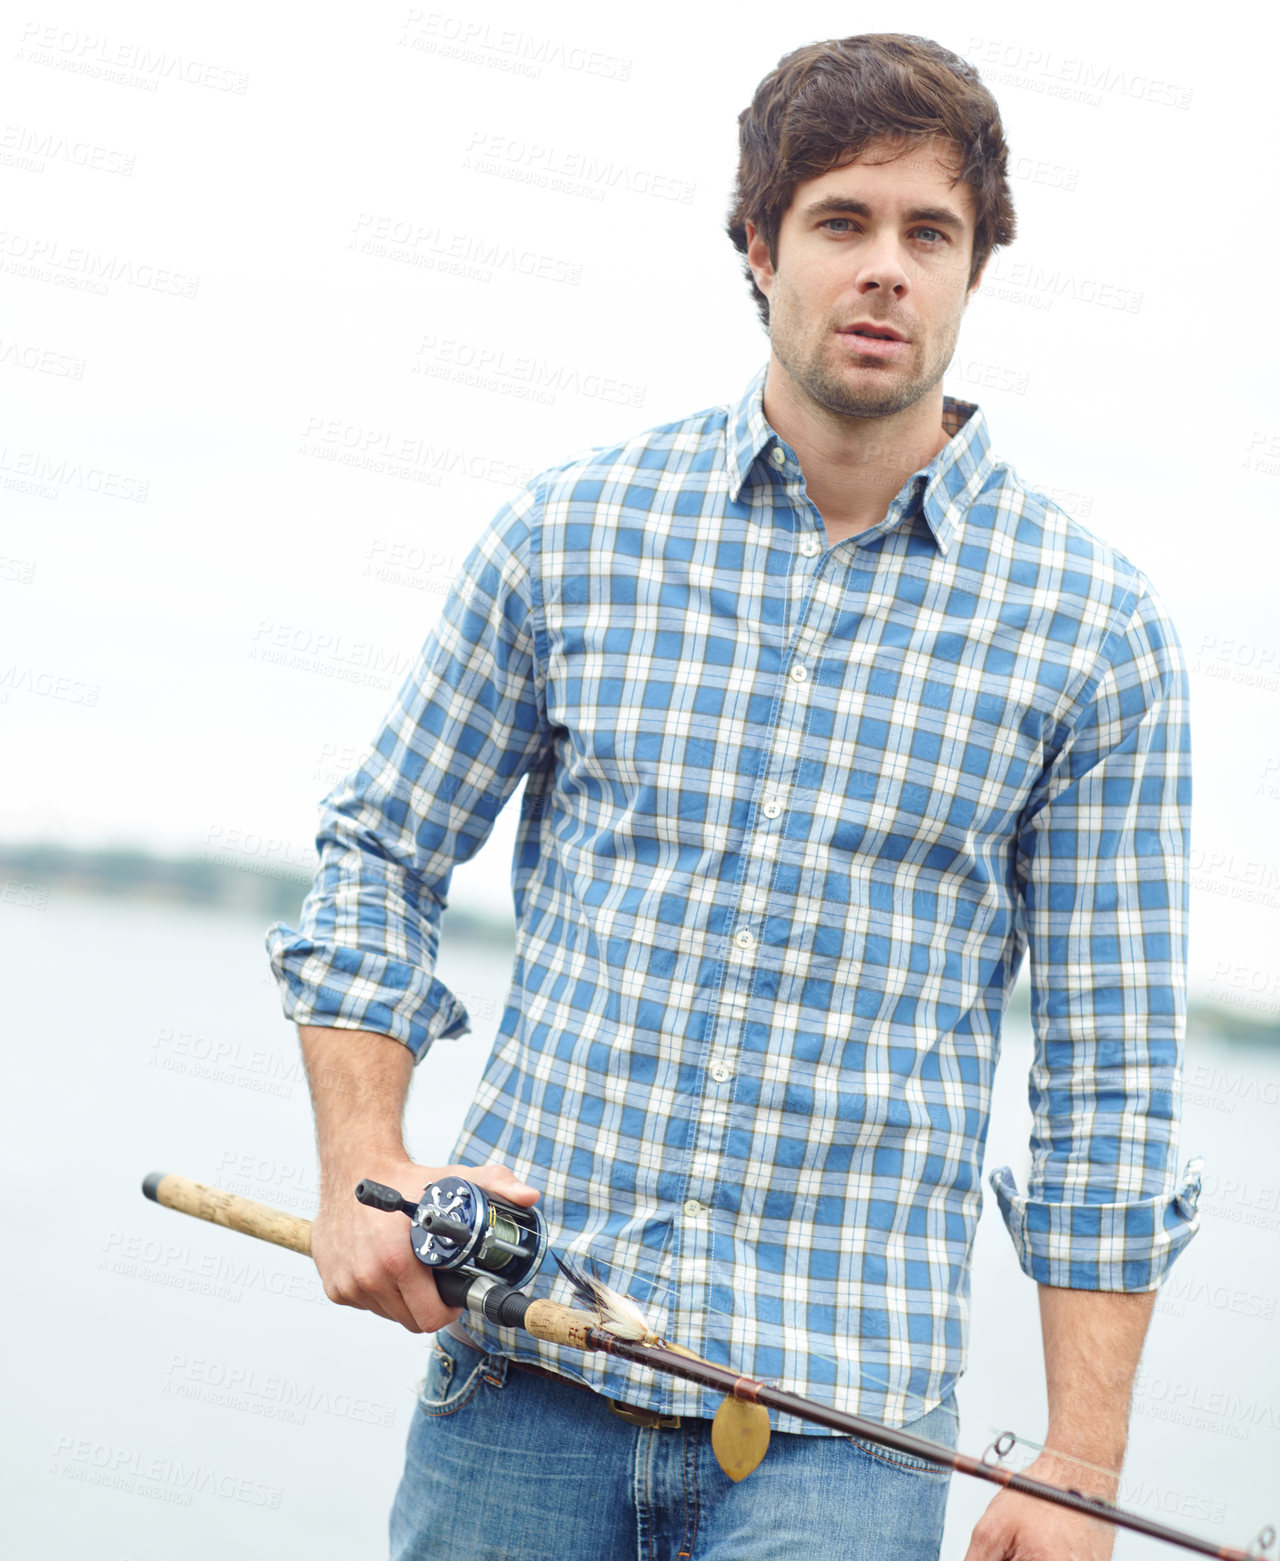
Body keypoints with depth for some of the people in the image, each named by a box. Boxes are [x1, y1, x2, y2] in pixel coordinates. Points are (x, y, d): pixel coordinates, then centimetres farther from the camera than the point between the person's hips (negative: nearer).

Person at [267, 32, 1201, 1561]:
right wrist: (359, 1170, 0)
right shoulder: (570, 531, 4)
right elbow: (380, 853, 14)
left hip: (840, 1417, -1)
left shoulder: (1091, 626, 0)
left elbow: (1110, 1076, 2)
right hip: (520, 1362, 2)